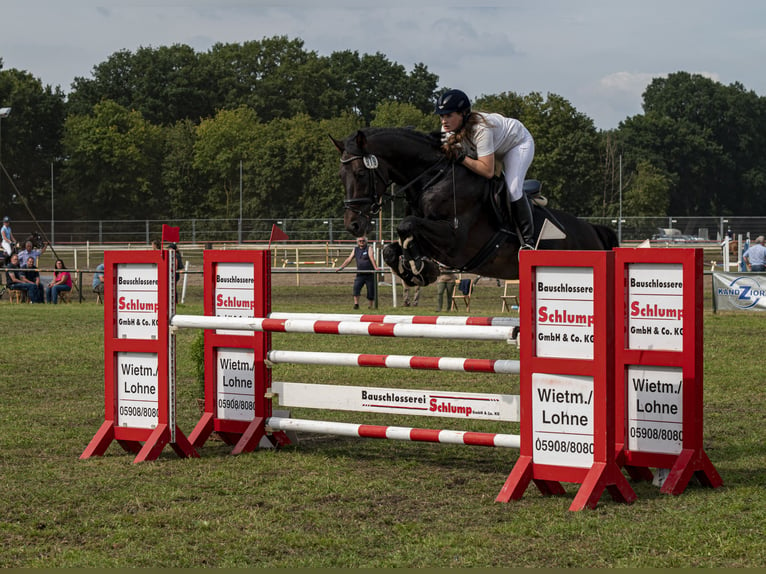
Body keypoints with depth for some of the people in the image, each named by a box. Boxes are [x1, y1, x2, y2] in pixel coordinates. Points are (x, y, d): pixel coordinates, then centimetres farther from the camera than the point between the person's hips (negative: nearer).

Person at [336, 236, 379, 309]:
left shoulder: (369, 248, -2)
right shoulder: (355, 249, 10)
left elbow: (371, 257, -17)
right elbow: (349, 259, 10)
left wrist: (375, 267, -31)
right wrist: (340, 267, 3)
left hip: (369, 274, -2)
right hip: (360, 274, 2)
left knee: (371, 291, 1)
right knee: (356, 287, -21)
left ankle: (370, 306, 15)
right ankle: (356, 304, -21)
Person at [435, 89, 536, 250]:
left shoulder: (480, 129, -43)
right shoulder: (448, 129, -21)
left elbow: (488, 171, -43)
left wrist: (461, 158, -47)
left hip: (519, 142, -8)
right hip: (496, 147, 8)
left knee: (512, 189, -24)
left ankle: (528, 241, -13)